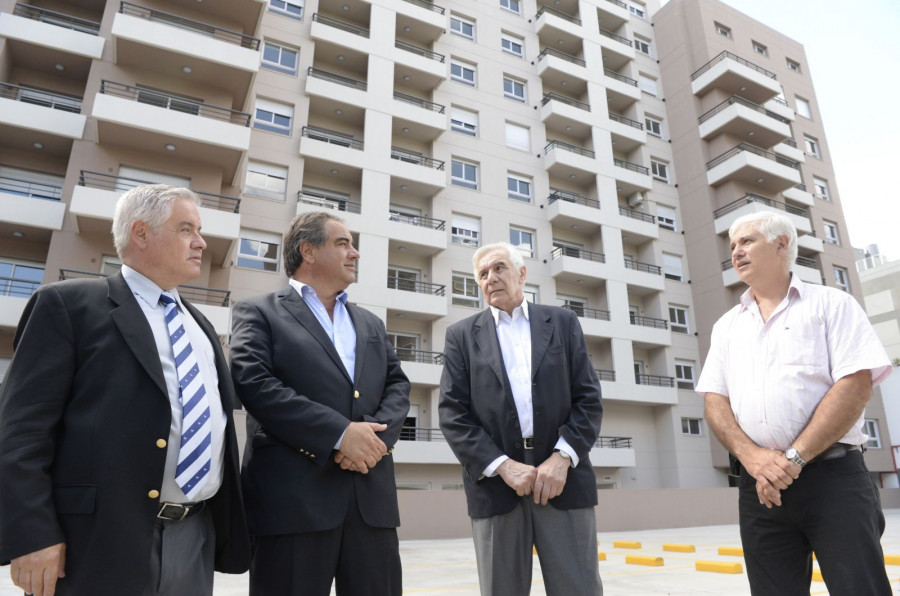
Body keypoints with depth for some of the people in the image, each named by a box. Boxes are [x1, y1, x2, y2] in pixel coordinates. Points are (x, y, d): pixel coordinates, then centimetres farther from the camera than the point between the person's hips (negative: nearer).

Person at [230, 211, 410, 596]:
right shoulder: (259, 313, 4)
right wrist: (339, 433, -16)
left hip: (373, 497, 5)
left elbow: (398, 385, 12)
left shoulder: (371, 324, 21)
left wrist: (377, 434, -10)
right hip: (293, 498, -5)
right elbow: (255, 384, -11)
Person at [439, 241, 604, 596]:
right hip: (494, 483, 0)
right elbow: (452, 412, 0)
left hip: (563, 477, 0)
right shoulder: (462, 335, 9)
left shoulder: (563, 323, 10)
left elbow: (589, 398, 4)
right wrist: (502, 465, -11)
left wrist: (562, 457, -10)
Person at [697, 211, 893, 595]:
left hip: (833, 476, -3)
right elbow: (715, 402, 7)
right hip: (760, 485, 4)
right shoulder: (726, 326, 14)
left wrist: (794, 457, -16)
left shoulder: (831, 304, 4)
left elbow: (856, 385, -9)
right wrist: (753, 457, -11)